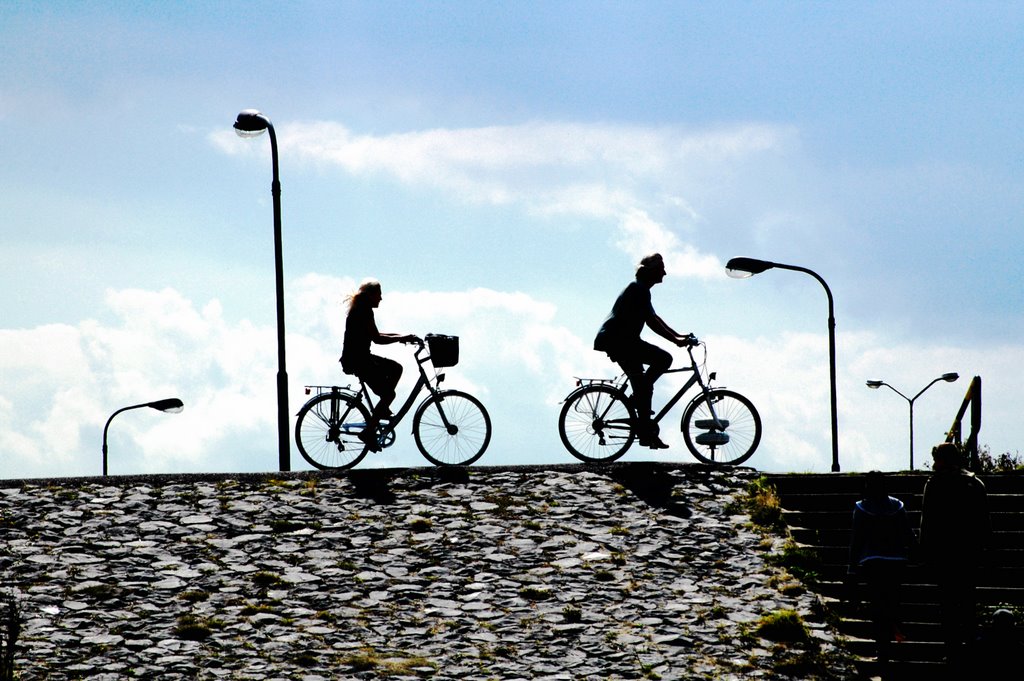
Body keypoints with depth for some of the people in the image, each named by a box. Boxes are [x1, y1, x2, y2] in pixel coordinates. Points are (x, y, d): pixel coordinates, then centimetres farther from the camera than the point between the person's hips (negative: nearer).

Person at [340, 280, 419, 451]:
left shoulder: (361, 310, 14)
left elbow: (374, 335, 23)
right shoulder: (364, 312, -17)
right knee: (388, 394, -9)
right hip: (356, 360, -10)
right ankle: (369, 433, -7)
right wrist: (402, 338, -16)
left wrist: (399, 336, 15)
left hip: (361, 358, 10)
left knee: (396, 369, 20)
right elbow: (377, 339, -22)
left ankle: (382, 409, 19)